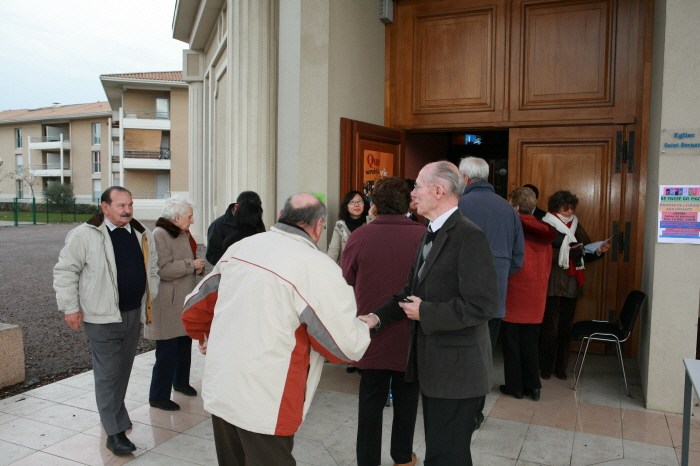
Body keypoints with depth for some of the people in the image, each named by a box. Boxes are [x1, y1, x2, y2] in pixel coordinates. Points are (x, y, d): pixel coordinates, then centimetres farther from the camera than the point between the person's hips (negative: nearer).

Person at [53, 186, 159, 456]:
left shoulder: (142, 235, 8)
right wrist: (70, 308, -8)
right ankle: (114, 432, 5)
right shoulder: (85, 235, -10)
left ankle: (114, 413, 36)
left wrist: (150, 300, 14)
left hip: (134, 313, 6)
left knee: (123, 369, 17)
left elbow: (152, 269, 19)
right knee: (107, 373, -2)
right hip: (102, 316, -6)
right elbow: (65, 271, -7)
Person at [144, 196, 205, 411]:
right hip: (167, 304, -9)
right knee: (167, 349, -4)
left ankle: (181, 382, 36)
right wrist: (191, 264, -17)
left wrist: (197, 268, 7)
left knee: (184, 344, 17)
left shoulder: (183, 234, 14)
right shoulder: (160, 235, -16)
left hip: (184, 301, 9)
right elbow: (163, 269, -26)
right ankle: (158, 396, 8)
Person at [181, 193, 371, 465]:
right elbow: (347, 347, -13)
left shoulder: (240, 247, 0)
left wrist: (207, 339, 30)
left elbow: (194, 307, 11)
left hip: (218, 391, 6)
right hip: (264, 406, -6)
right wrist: (365, 326, 8)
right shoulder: (319, 269, -18)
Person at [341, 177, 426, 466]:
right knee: (406, 399, 19)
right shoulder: (423, 236, -13)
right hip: (410, 334, 1)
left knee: (371, 401, 14)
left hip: (372, 334, 0)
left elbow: (345, 283, -5)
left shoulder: (360, 237, -12)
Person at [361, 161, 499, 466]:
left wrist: (425, 312, -19)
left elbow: (483, 305, -27)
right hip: (433, 366, 9)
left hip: (456, 370, -9)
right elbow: (412, 291, 14)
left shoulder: (469, 236, -20)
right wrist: (378, 317, -1)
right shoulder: (431, 235, 11)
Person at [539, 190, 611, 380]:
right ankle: (546, 367, 11)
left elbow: (586, 254, 15)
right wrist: (567, 252, -22)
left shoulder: (576, 226, 13)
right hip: (552, 284, -5)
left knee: (566, 327, 8)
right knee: (550, 327, -1)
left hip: (572, 284, 5)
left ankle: (561, 367, 19)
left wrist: (599, 251, -3)